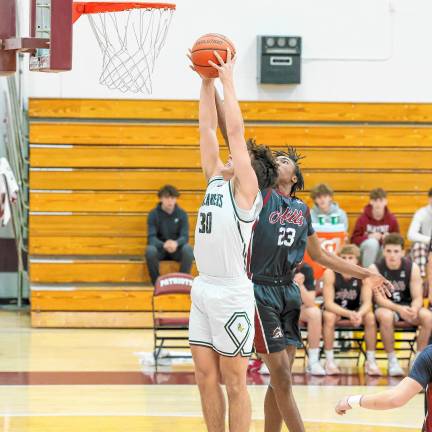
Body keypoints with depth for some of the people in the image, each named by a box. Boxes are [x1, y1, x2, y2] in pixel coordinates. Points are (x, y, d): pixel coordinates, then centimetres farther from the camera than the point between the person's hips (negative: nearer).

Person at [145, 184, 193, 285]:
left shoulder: (182, 214, -2)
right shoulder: (153, 214, -5)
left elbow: (185, 236, -10)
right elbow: (151, 237, -13)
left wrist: (176, 243, -35)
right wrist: (164, 245, -35)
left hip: (176, 249, 1)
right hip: (159, 248, -1)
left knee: (188, 249, -32)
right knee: (150, 250, -35)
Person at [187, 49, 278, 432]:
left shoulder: (246, 187, -4)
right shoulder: (216, 180, 14)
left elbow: (235, 132, -10)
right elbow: (208, 128, 14)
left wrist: (228, 81, -7)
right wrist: (207, 82, 10)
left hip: (232, 293, -8)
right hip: (203, 289, 8)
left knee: (234, 381, -2)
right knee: (206, 377, 9)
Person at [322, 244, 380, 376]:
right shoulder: (330, 274, -21)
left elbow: (367, 302, -18)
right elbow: (328, 303, -25)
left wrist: (359, 314, -42)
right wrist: (349, 314, -41)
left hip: (355, 311, 2)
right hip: (335, 310, -2)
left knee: (370, 317, -26)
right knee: (329, 316, -34)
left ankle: (371, 361, -17)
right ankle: (329, 361, -27)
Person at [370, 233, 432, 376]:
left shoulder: (412, 268, -8)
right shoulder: (375, 269, -13)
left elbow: (418, 297, -10)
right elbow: (380, 299, -19)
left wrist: (413, 310, -34)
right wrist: (399, 309, -37)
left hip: (407, 307, 2)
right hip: (386, 307, -2)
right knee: (386, 316, -38)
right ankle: (392, 360, -24)